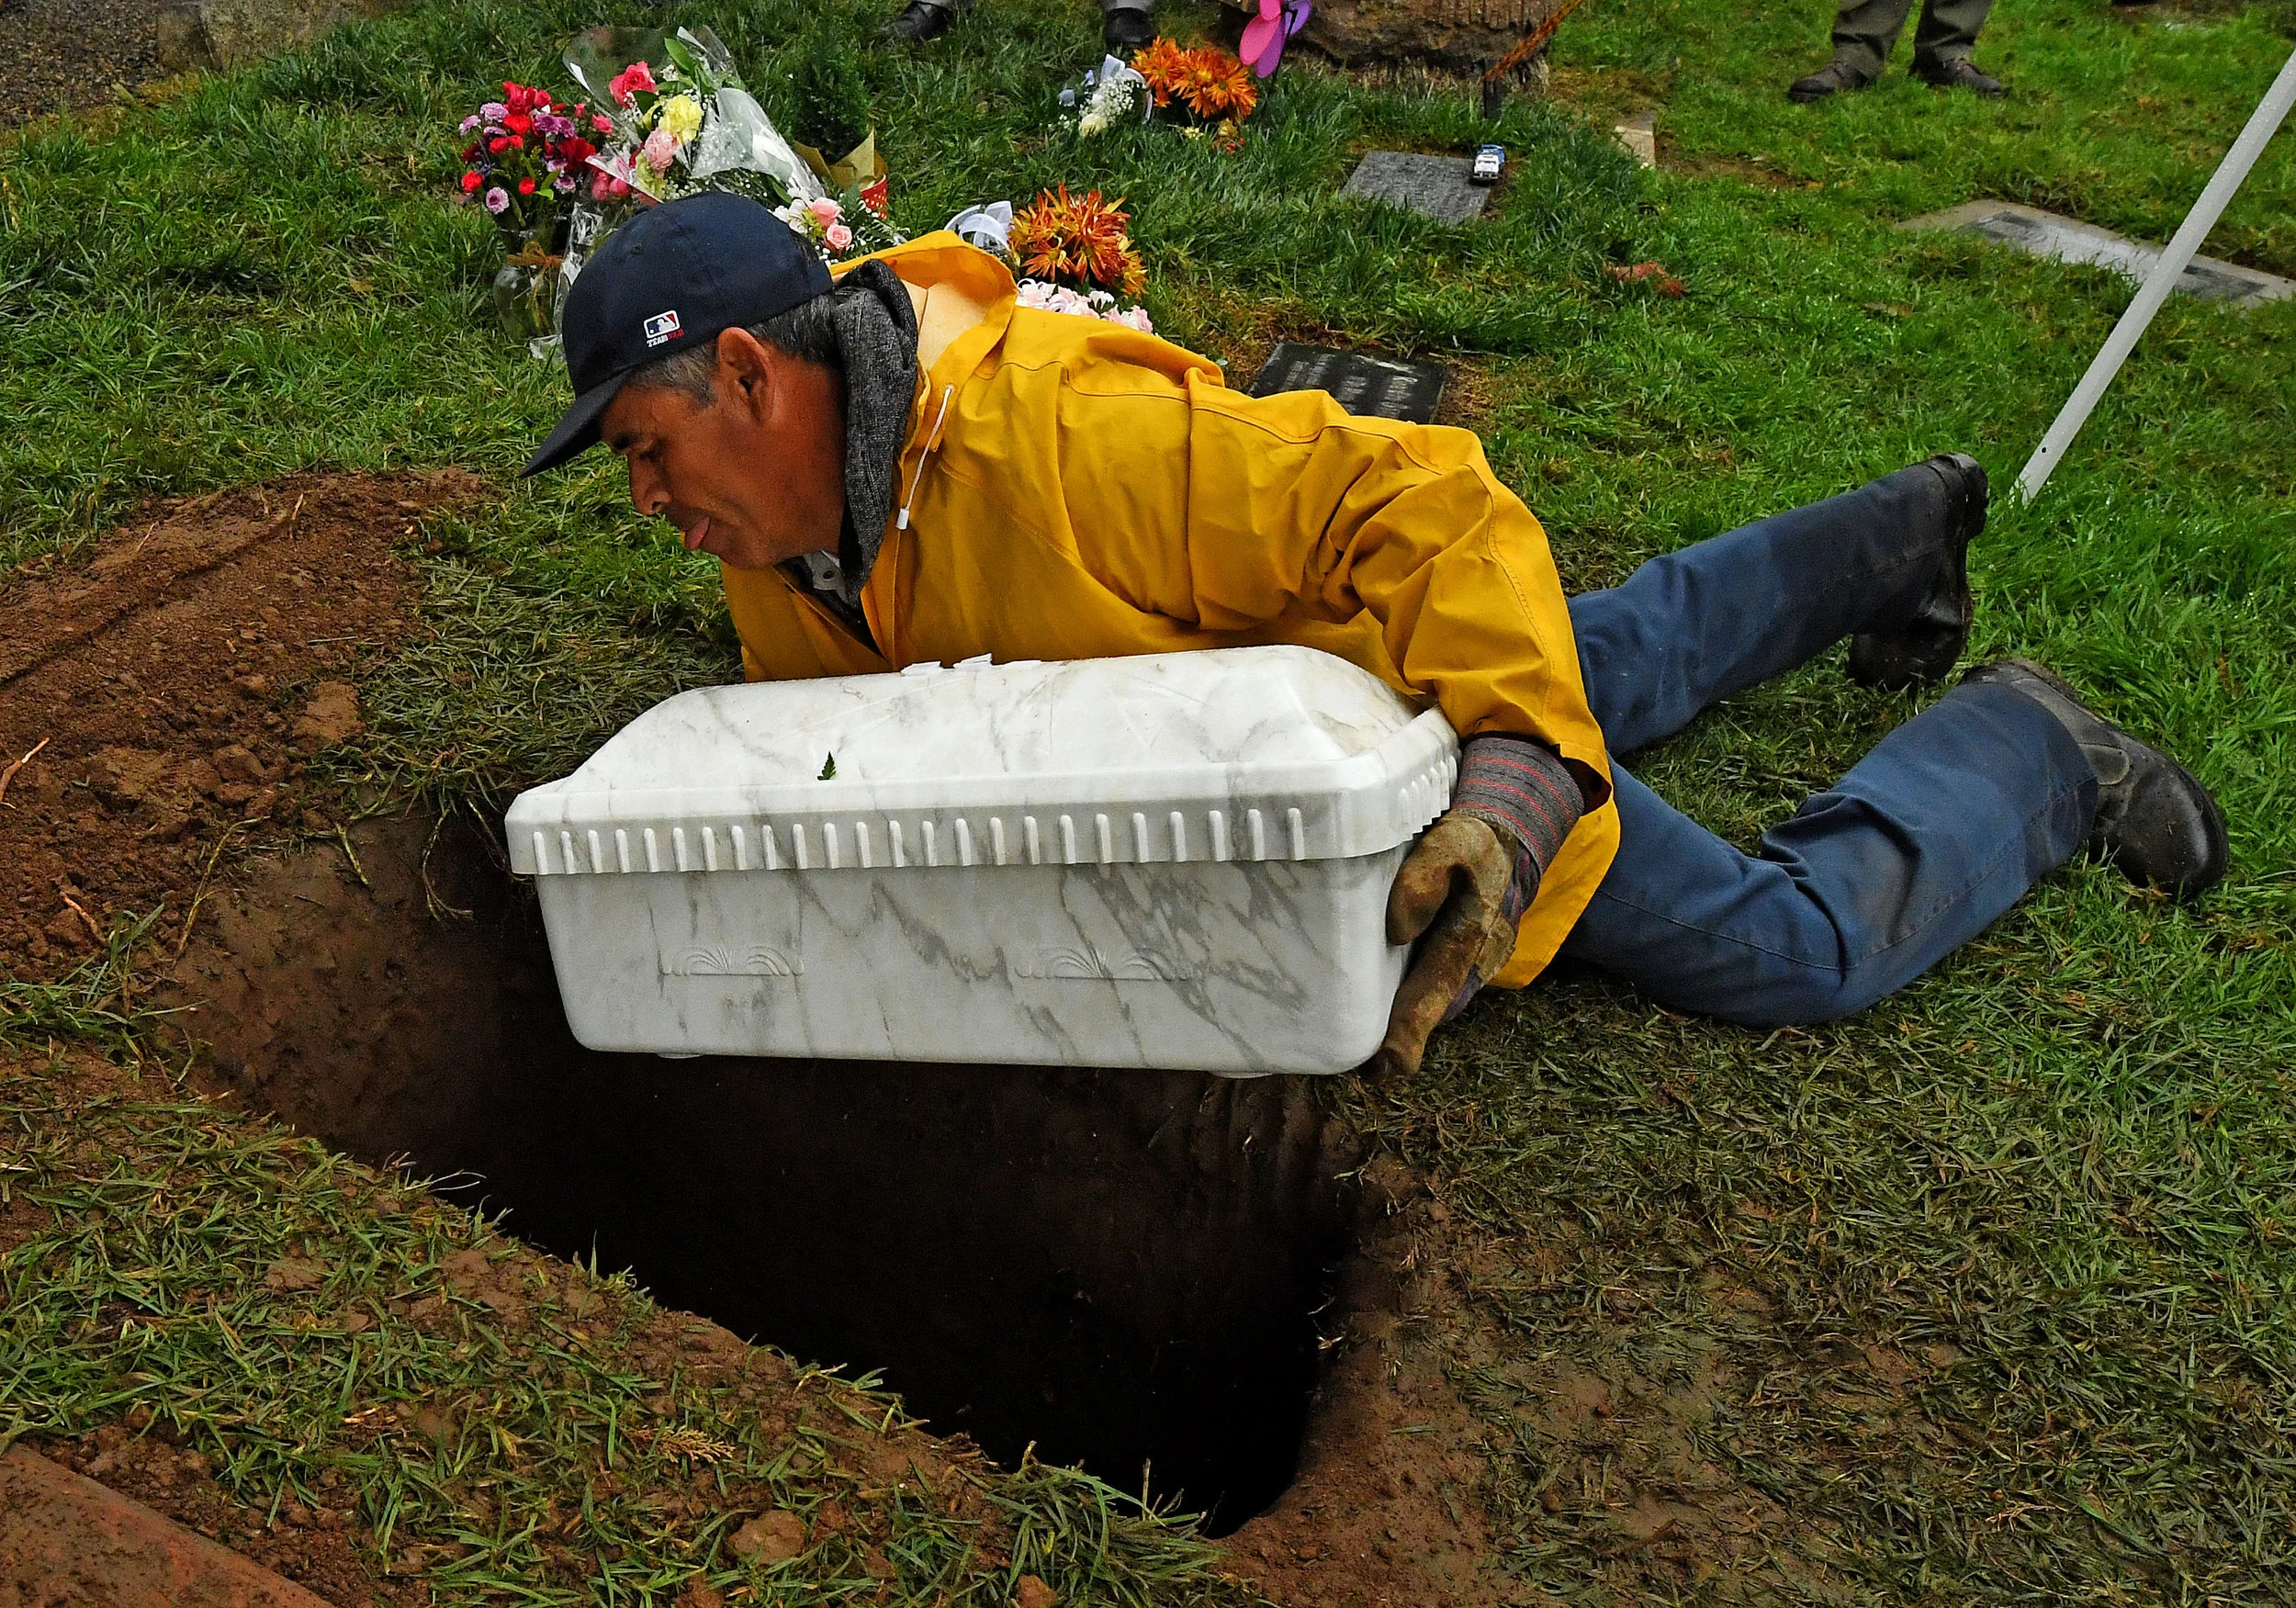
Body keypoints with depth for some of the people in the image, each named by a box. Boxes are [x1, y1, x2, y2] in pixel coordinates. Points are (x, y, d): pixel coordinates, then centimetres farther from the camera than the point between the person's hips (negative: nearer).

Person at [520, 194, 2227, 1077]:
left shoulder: (1064, 438, -42)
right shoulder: (775, 551, -14)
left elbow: (1424, 500, -42)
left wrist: (1512, 779, -51)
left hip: (1402, 675, -8)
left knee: (1794, 949, -3)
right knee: (1629, 658, 33)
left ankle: (2027, 753, 26)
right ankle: (1902, 535, 55)